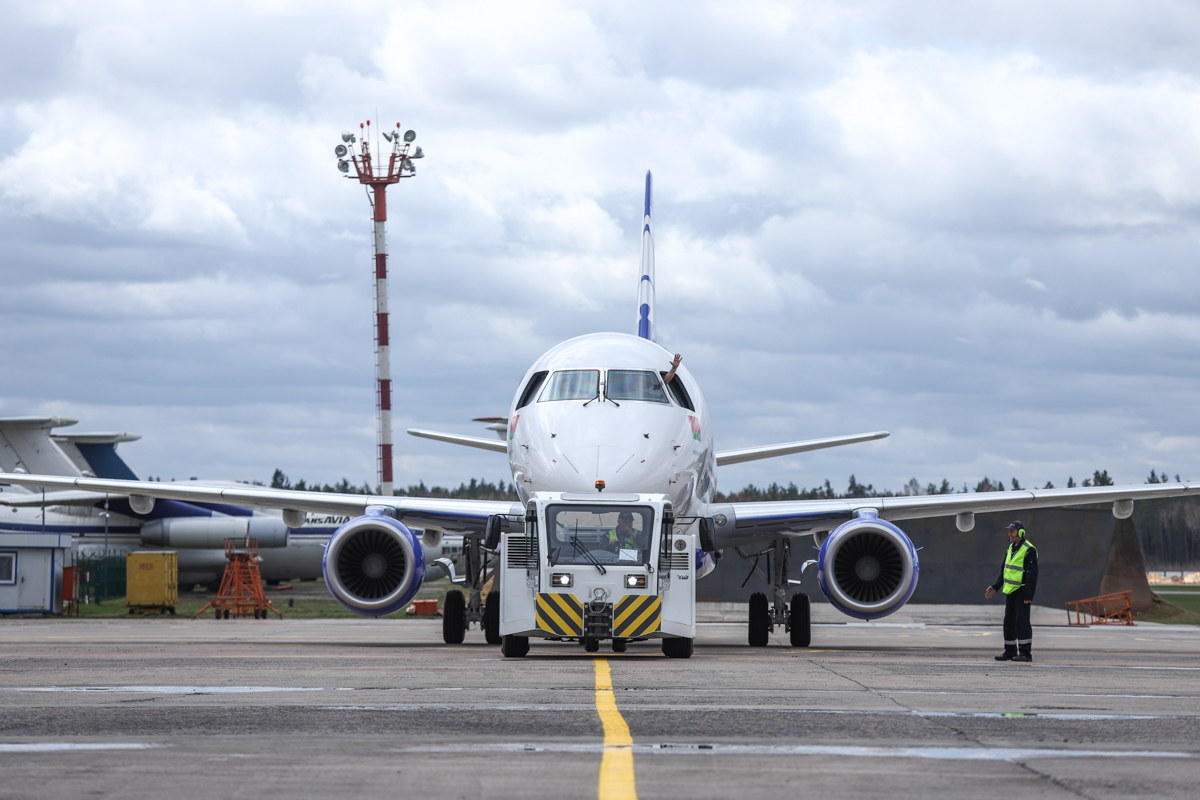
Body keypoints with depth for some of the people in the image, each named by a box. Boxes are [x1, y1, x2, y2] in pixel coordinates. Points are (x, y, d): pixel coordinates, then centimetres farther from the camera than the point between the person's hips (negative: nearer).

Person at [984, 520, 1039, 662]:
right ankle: (1010, 651, 17)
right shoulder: (1010, 549, 14)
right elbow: (1004, 571, 21)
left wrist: (1029, 595, -21)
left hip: (1023, 591, -9)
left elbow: (1032, 574, -16)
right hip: (1010, 591, 9)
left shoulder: (1029, 550, -13)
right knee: (1009, 622, 10)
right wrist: (995, 587, 13)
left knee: (1022, 622, -10)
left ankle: (1025, 653, -7)